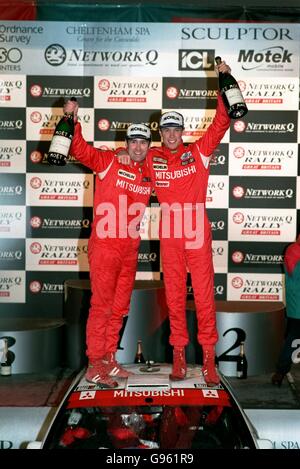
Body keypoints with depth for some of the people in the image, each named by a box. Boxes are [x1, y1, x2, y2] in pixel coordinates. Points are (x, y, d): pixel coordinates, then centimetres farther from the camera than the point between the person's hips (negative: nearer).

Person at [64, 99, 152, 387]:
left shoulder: (152, 172, 11)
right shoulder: (108, 162, -3)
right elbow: (79, 149, -10)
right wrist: (72, 121, -23)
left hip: (130, 250, 6)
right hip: (104, 247, -6)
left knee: (120, 307, 12)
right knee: (102, 305, -4)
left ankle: (108, 359, 25)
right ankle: (94, 365, 5)